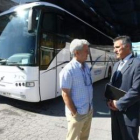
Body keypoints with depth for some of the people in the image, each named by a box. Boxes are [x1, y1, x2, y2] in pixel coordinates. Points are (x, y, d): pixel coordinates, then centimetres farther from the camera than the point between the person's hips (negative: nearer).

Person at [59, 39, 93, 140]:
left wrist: (90, 105, 10)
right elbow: (65, 94, -19)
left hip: (89, 111, 7)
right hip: (78, 113, -6)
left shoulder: (86, 67, 2)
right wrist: (74, 113, -14)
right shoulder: (68, 70, -21)